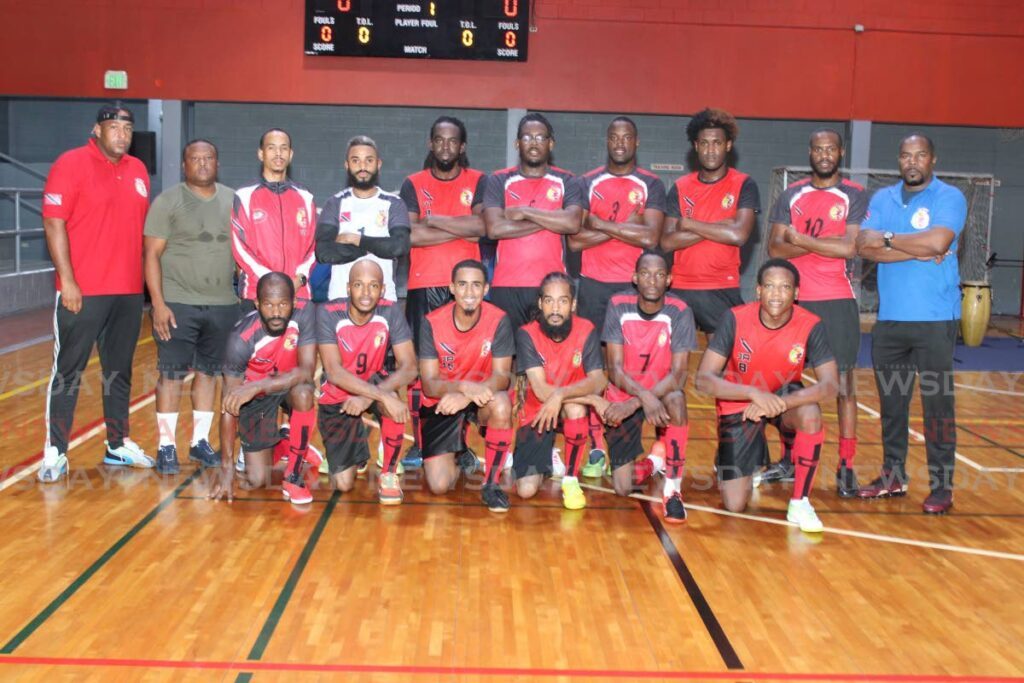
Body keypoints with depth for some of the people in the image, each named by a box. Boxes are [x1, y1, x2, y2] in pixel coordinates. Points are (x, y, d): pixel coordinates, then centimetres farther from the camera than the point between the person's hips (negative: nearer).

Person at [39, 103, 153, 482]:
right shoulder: (71, 164, -6)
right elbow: (53, 223, -11)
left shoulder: (138, 171, 12)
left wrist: (146, 278, 15)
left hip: (129, 292, 6)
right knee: (68, 370, 0)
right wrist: (67, 280, -15)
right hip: (82, 292, -6)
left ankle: (118, 444, 24)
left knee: (120, 371, 13)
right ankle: (55, 452, 7)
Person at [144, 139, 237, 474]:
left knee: (209, 372, 10)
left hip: (223, 305, 4)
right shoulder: (168, 201, -2)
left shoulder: (233, 200, 10)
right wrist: (158, 303, -13)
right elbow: (152, 253, -6)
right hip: (177, 304, -4)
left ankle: (200, 441, 21)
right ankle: (166, 447, 7)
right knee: (171, 374, -2)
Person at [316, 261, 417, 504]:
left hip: (374, 382, 1)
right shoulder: (328, 313, -23)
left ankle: (389, 474, -14)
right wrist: (383, 396, -42)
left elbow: (409, 368, -22)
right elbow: (334, 372, -32)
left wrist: (369, 397, -37)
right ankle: (357, 440, 29)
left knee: (393, 400, -37)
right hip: (336, 396, -1)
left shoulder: (390, 312, -18)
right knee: (344, 483, -6)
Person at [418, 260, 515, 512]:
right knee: (439, 485, -13)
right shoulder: (432, 323, -15)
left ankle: (491, 483, -15)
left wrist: (468, 396, -39)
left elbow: (501, 376, -19)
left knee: (501, 405, -38)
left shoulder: (499, 320, -16)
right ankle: (461, 460, 27)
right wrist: (464, 386, -38)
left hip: (481, 399, 0)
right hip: (441, 403, 0)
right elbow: (429, 385, -16)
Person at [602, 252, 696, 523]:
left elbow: (678, 374, -20)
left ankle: (673, 488, -23)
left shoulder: (680, 311, -16)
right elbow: (615, 369, -16)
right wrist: (644, 397, -35)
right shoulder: (618, 305, -13)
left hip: (662, 392, -1)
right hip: (623, 395, 1)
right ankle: (651, 463, 31)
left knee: (677, 399, -39)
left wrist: (633, 404, -31)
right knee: (622, 488, -6)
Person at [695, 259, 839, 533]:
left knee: (810, 413, -37)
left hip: (784, 395, 1)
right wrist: (754, 393, -40)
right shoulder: (735, 318, -23)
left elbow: (830, 385, -26)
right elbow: (703, 379, -25)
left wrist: (780, 403, -41)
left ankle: (800, 503, -18)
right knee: (735, 505, -7)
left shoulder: (811, 325, -20)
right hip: (739, 404, -1)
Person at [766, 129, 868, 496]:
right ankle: (790, 459, 20)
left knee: (843, 381, -2)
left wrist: (803, 240, -10)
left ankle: (846, 467, 3)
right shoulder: (790, 196, 8)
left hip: (837, 300, -3)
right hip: (795, 299, 3)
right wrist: (826, 244, -13)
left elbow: (850, 248, -14)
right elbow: (775, 247, -3)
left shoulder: (855, 196, -1)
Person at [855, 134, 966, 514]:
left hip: (934, 320, -5)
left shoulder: (949, 198, -3)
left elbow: (937, 241, -21)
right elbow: (865, 247, -4)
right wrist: (918, 252, -13)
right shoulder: (882, 199, 11)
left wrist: (888, 238, -8)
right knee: (891, 401, 11)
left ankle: (942, 486, 4)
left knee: (937, 402, -3)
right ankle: (893, 476, 23)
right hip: (888, 319, 5)